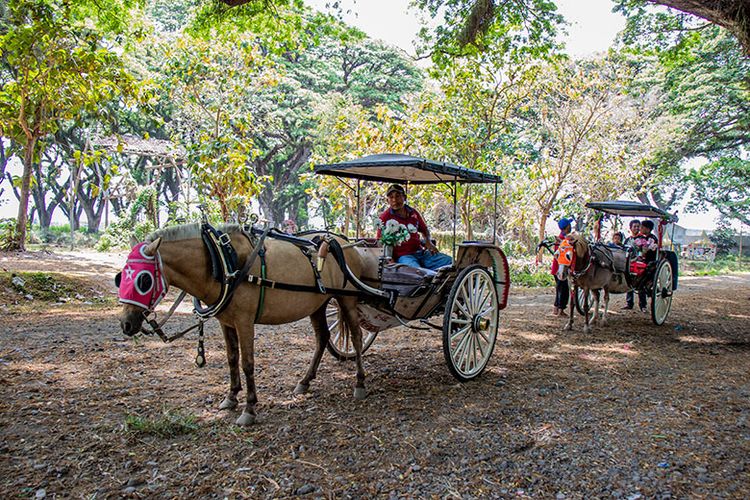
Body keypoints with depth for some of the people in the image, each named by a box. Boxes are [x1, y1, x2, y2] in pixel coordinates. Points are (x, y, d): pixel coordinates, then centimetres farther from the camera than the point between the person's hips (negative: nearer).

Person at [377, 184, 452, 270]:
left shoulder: (413, 212, 16)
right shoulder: (385, 217, 0)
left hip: (420, 252, 6)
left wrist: (429, 242, 10)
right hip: (402, 256, -6)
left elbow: (424, 230, 31)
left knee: (449, 261, -8)